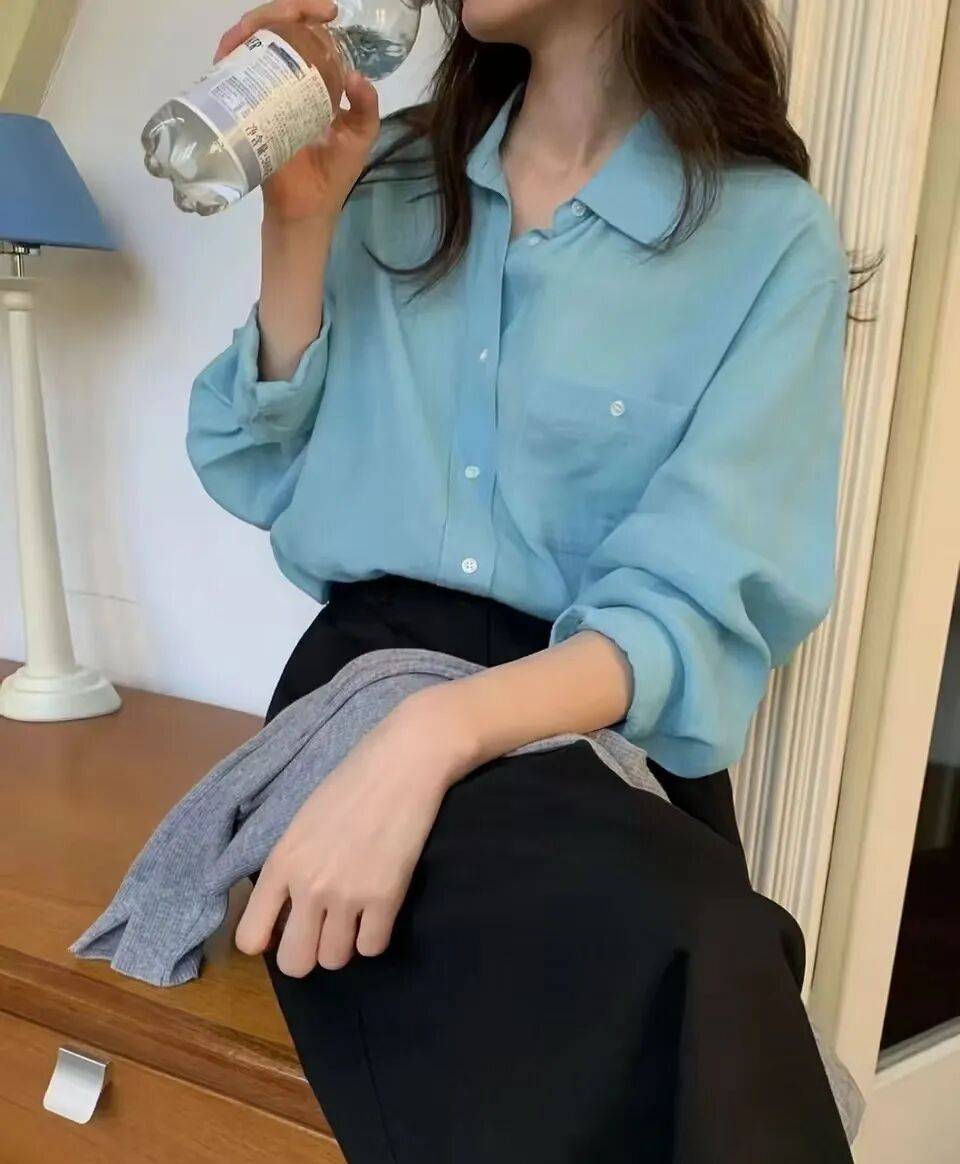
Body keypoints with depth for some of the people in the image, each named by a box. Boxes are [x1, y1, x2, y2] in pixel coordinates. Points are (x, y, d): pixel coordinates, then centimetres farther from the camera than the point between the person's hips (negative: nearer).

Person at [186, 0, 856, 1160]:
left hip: (600, 730, 0)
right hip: (361, 681, 1)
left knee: (678, 954, -34)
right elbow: (258, 478, 10)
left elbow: (701, 608, -13)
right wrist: (298, 225, -1)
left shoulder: (769, 235, -2)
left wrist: (433, 734, -29)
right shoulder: (390, 182, 12)